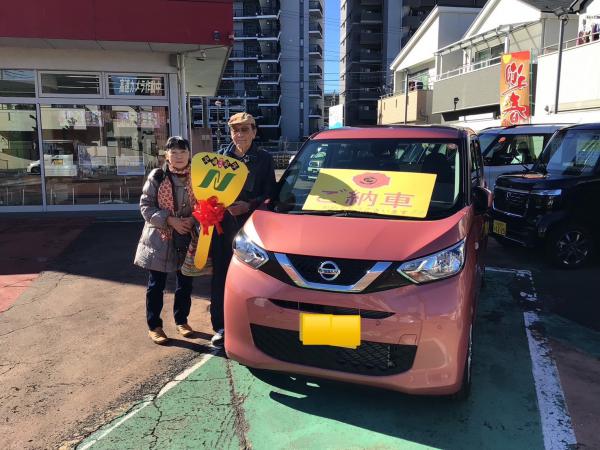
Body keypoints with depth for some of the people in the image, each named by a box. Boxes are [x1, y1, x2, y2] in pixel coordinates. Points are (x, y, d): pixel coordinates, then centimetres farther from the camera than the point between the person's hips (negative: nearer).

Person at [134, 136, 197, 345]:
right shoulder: (156, 177, -6)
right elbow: (146, 207, -6)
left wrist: (192, 220, -14)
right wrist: (170, 220, -18)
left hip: (188, 238, 2)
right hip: (160, 238, -2)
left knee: (185, 283, 12)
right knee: (156, 285, 6)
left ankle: (181, 320, 31)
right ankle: (154, 326, 21)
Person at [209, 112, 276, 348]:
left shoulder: (264, 159, 4)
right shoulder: (221, 156, 12)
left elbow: (269, 195, 1)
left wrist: (248, 206, -14)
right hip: (223, 225, 3)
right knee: (220, 276, 5)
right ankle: (221, 327, 17)